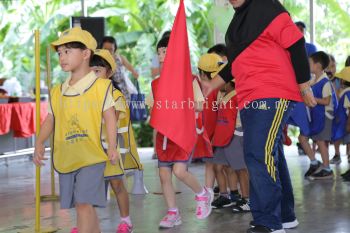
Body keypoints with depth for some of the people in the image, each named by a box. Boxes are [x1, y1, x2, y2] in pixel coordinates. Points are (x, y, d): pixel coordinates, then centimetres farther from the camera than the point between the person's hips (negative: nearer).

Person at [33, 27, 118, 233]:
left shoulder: (101, 86, -4)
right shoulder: (58, 92, 11)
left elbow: (110, 117, -7)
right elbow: (50, 120, 12)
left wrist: (112, 146, -16)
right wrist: (40, 143, -3)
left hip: (91, 156, -5)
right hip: (66, 158, 6)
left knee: (84, 202, -15)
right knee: (83, 205, 12)